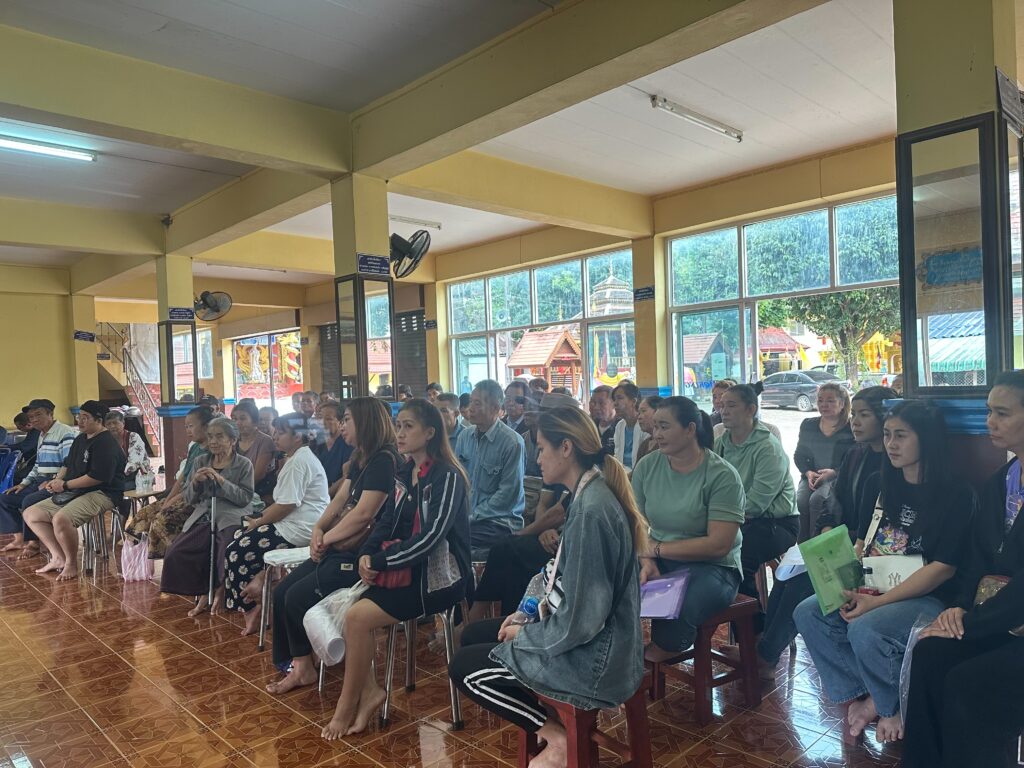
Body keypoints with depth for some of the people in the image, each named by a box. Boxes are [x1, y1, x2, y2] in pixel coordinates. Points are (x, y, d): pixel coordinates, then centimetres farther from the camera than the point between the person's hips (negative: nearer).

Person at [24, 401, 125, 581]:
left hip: (101, 494, -11)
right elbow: (68, 464, 28)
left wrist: (65, 485, -16)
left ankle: (71, 564, -11)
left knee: (61, 519, -34)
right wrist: (57, 480, 7)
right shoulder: (80, 439, 15)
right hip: (73, 493, 11)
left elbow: (97, 477, -25)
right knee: (30, 514, 9)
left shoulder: (106, 443, -16)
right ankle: (58, 557, 6)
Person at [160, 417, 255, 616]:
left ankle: (221, 590, 6)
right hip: (203, 516, 5)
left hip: (231, 518, -4)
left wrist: (220, 480, -16)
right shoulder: (201, 461, 13)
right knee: (176, 554, -14)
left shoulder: (244, 464, 1)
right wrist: (195, 482, -9)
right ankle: (203, 594, 8)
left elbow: (245, 498, -8)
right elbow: (188, 498, 13)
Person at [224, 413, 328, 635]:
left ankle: (251, 607, 10)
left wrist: (259, 522, -7)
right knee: (239, 538, 9)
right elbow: (283, 501, 20)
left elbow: (286, 505, -20)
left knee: (237, 551, -3)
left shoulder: (300, 461, -16)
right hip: (295, 525, 11)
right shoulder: (298, 457, 18)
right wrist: (260, 517, 8)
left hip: (298, 531, -11)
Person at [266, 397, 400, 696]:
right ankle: (297, 665, 10)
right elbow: (340, 499, 11)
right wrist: (318, 529, -6)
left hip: (363, 554, -10)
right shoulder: (359, 460, 14)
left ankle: (303, 666, 11)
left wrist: (326, 539, -11)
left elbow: (363, 514, -22)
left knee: (298, 597, -12)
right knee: (282, 592, 3)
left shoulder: (384, 460, -18)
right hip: (340, 548, 10)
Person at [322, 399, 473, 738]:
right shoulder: (404, 473, 9)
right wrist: (366, 554, -8)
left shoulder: (447, 477, -16)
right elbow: (390, 522, 10)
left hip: (440, 574, -8)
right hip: (409, 567, 8)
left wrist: (380, 562, -19)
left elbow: (430, 537, -23)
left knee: (358, 617, -17)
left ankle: (348, 706, 3)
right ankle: (369, 691, 1)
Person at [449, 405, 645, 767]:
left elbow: (579, 620, -25)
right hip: (588, 639, 9)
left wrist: (524, 634, -10)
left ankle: (557, 736, 5)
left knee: (463, 667, 2)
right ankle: (548, 723, 14)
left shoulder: (590, 510, -27)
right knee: (474, 635, 16)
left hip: (594, 658, -9)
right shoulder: (591, 495, 4)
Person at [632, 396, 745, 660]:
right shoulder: (646, 466, 1)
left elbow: (719, 545, -16)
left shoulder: (722, 476, -12)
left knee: (676, 611, -34)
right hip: (657, 560, 4)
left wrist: (657, 549, -13)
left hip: (711, 566, -3)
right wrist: (647, 561, -18)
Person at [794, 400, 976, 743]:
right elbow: (861, 542, 14)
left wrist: (877, 602, -21)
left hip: (927, 597, -6)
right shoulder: (884, 485, 9)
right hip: (874, 589, 7)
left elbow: (943, 568, -16)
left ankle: (894, 707, -1)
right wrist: (847, 586, -6)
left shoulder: (956, 495, -11)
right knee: (808, 613, -14)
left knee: (865, 629, -32)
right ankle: (863, 696, 1)